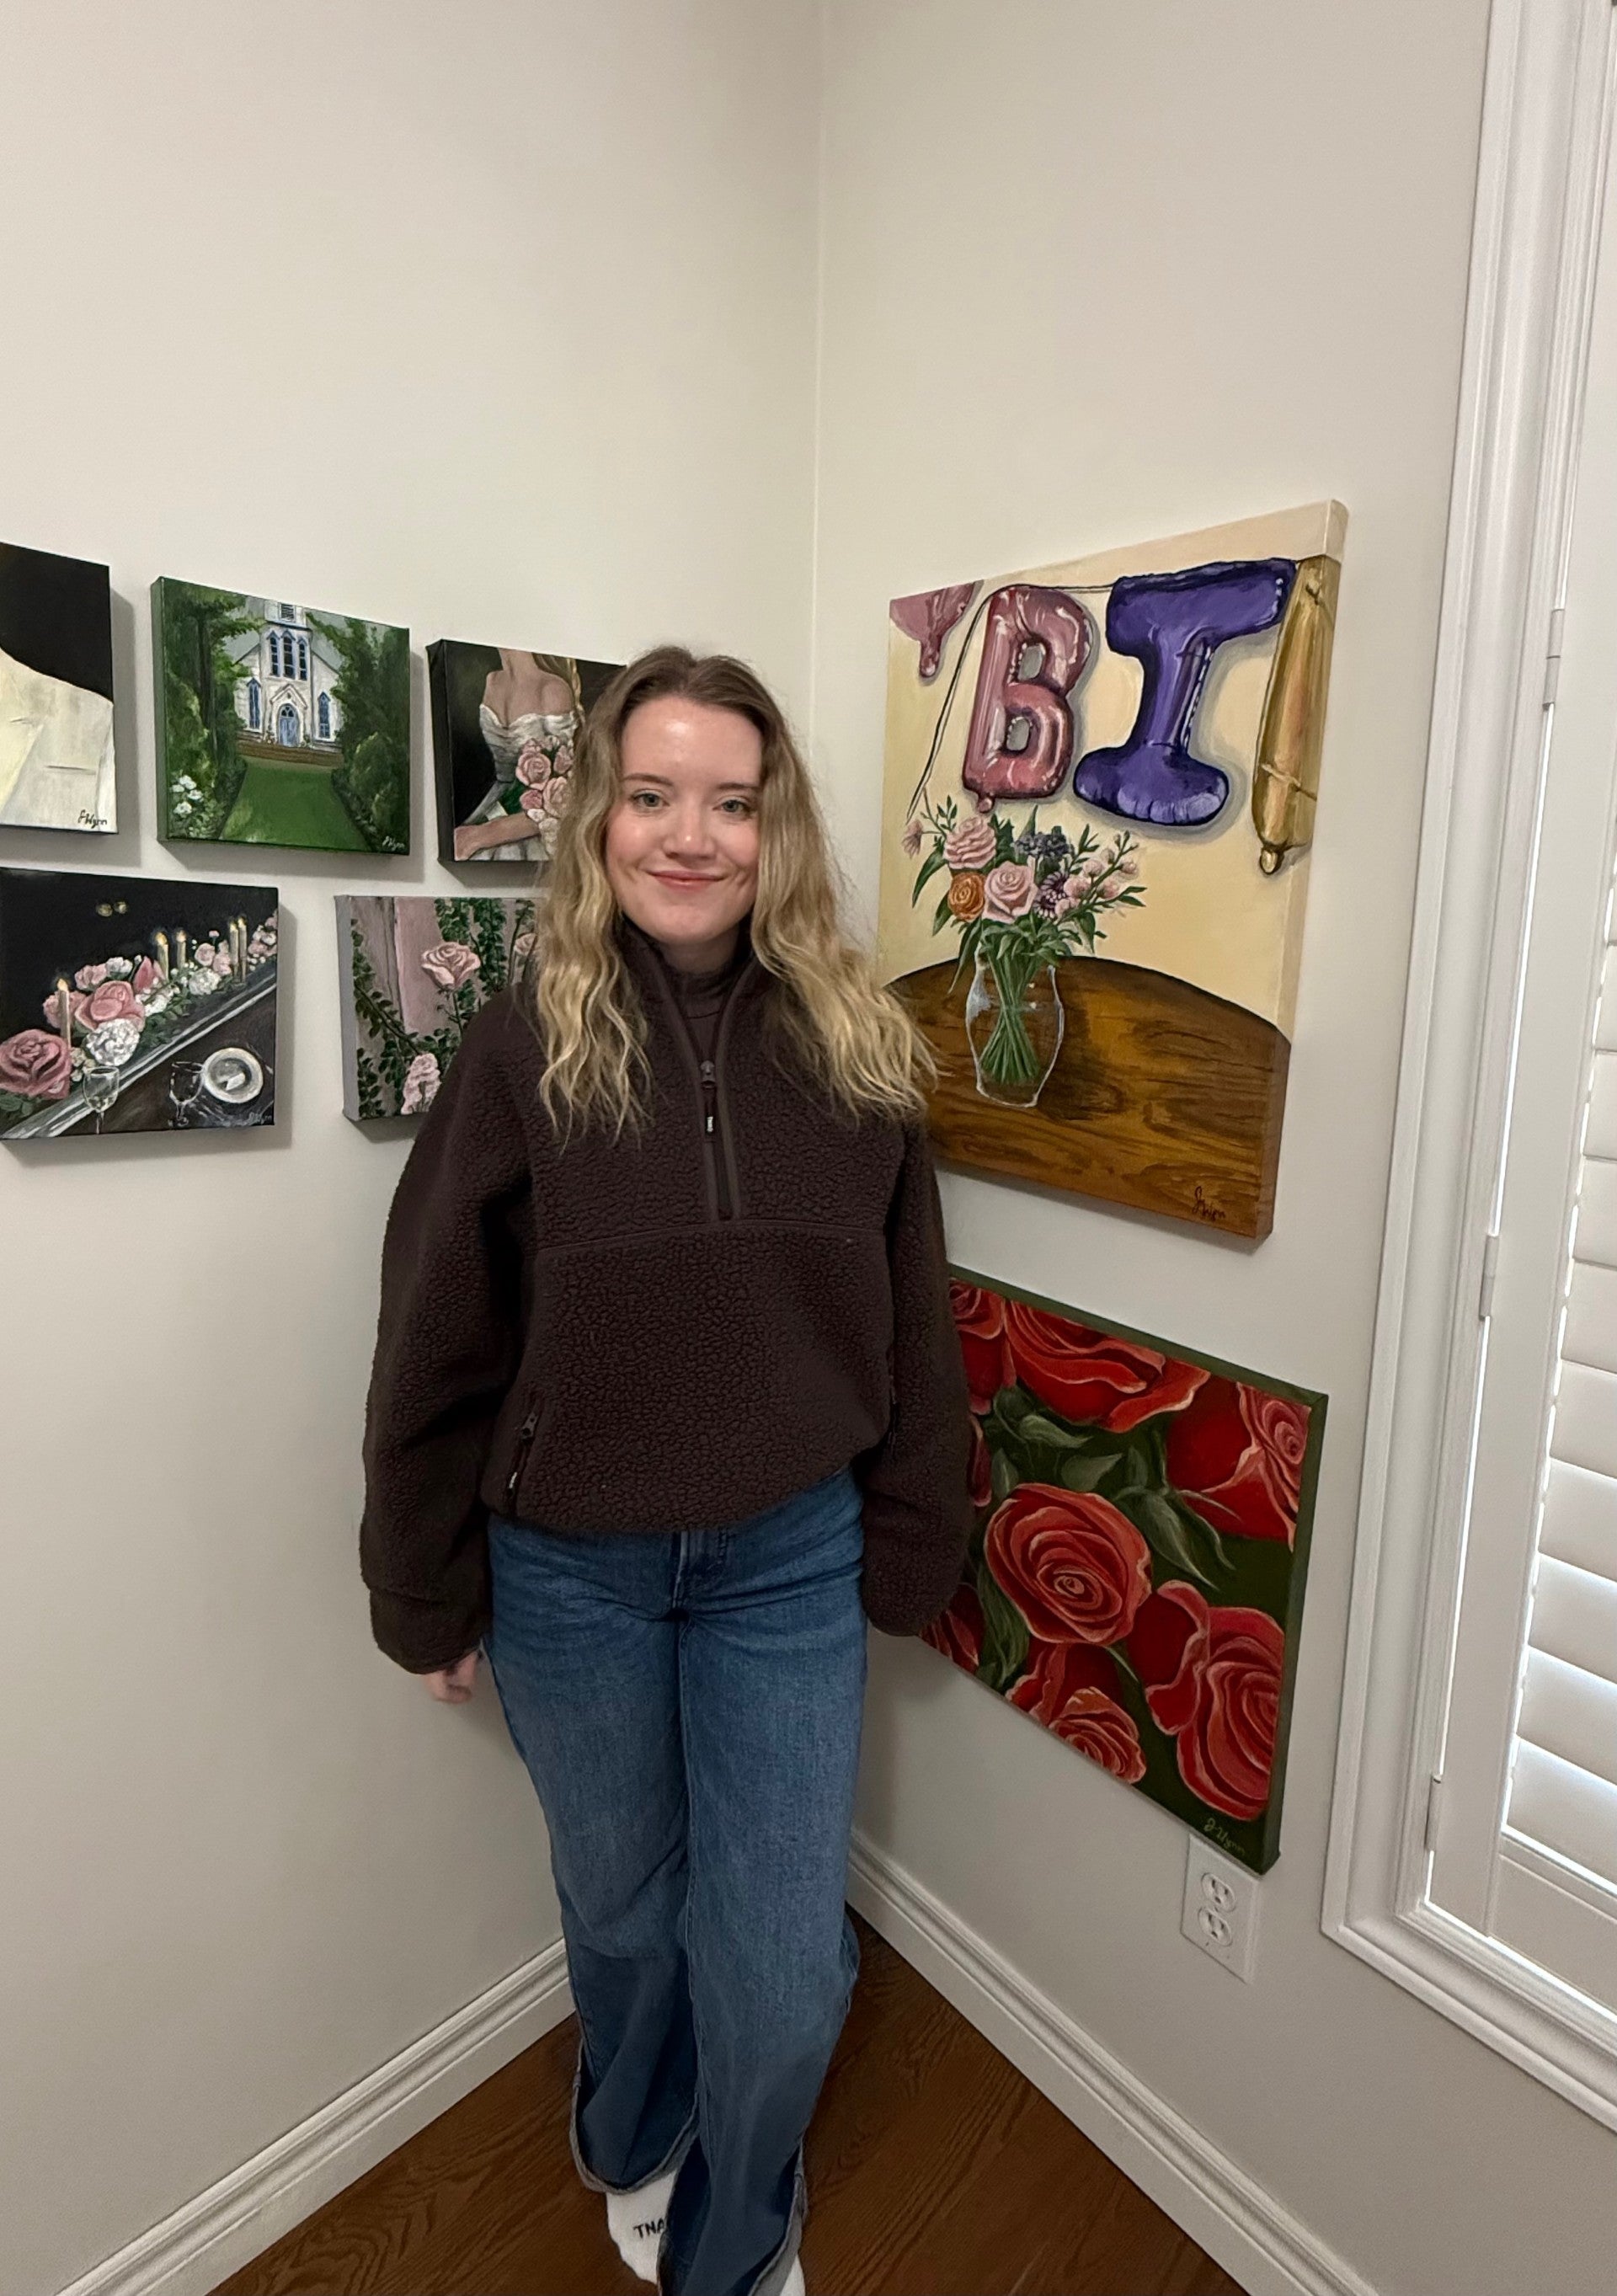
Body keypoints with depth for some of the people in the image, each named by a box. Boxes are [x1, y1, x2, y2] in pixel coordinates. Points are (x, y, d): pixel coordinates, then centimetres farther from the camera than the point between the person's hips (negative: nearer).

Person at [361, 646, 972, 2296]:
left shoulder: (855, 1052, -6)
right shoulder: (522, 1051, -12)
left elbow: (909, 1335, 0)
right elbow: (431, 1354, -6)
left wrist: (909, 1554, 3)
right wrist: (427, 1596, 0)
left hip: (791, 1559, 1)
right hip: (568, 1571, 0)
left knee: (778, 1952, 12)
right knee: (623, 1902, 24)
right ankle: (634, 2145, 60)